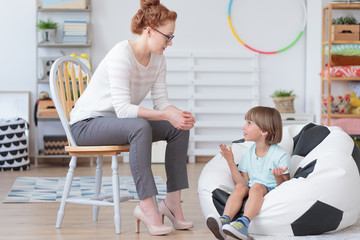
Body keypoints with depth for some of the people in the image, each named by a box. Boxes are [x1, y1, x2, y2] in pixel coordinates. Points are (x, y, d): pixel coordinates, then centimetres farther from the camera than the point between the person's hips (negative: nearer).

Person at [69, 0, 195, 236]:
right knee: (140, 126, -37)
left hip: (119, 123, 8)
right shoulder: (122, 54, -25)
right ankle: (146, 207, -34)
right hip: (87, 123, -8)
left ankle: (172, 201, -8)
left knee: (178, 129, -9)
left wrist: (179, 114, -23)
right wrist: (165, 115, -37)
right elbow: (122, 108, -31)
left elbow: (161, 102, -2)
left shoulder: (158, 59, 0)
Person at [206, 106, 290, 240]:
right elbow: (243, 182, 9)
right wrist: (231, 163, 3)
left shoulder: (280, 155, -6)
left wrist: (278, 177, -29)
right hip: (252, 194, 5)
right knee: (240, 187, -24)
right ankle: (225, 220, -41)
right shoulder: (247, 153, 11)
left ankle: (244, 223, -53)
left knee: (257, 187, -33)